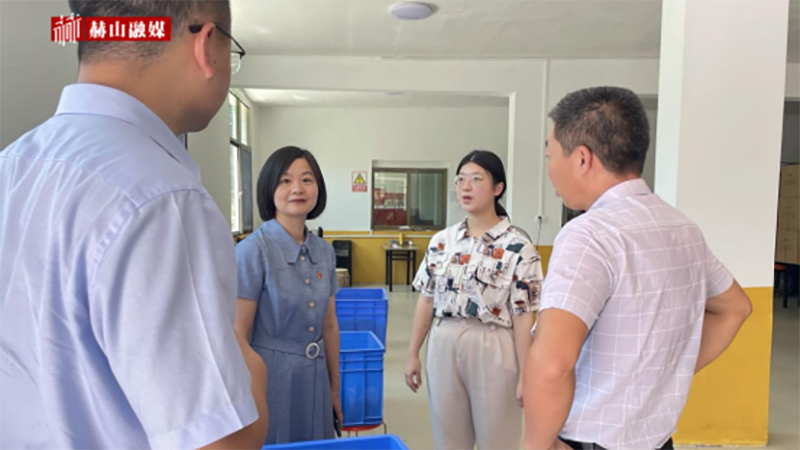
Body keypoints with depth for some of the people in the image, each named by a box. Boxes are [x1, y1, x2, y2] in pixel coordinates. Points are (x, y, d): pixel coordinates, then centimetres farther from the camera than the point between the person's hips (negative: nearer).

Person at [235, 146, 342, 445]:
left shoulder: (325, 251, 2)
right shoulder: (253, 250, -16)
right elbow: (238, 337, -14)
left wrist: (335, 386, 14)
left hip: (315, 380, 6)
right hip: (269, 379, -6)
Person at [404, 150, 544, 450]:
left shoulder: (518, 247, -10)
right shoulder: (442, 241, 3)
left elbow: (523, 316, -10)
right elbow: (427, 300, 7)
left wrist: (526, 374, -10)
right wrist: (413, 354, 8)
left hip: (493, 351, -4)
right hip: (444, 347, 4)